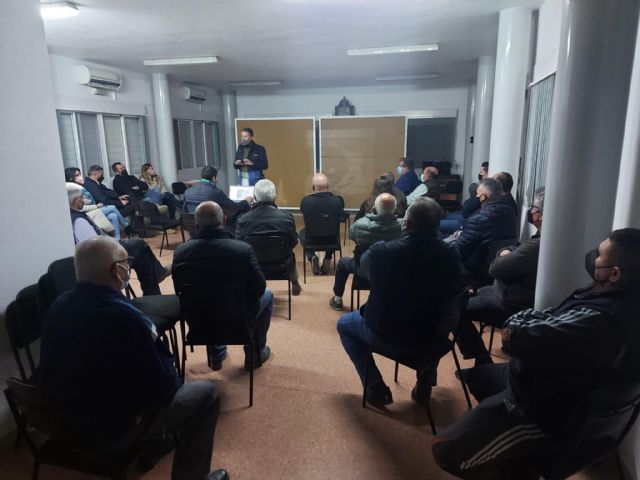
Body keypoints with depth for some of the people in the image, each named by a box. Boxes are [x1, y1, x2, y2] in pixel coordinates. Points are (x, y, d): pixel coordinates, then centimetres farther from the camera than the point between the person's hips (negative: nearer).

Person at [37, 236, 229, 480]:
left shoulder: (59, 304, -7)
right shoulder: (127, 318, -32)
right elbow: (163, 388, -22)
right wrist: (155, 344, -3)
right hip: (110, 430, -8)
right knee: (206, 393, 3)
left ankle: (157, 443, 40)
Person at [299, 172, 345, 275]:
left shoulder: (306, 201, -22)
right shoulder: (338, 200, -20)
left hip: (312, 239, -1)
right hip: (331, 239, 1)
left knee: (302, 232, 34)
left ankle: (312, 257, 15)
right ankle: (327, 259, 22)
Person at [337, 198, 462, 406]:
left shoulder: (381, 251, -24)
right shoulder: (450, 255, -17)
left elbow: (363, 266, 1)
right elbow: (452, 292, 2)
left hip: (386, 337, -3)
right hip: (432, 338, 3)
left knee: (344, 324, 26)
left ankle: (376, 388, 19)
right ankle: (424, 386, 37)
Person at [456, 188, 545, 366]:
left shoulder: (537, 246, -32)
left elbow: (495, 268, -27)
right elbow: (518, 250, 11)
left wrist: (502, 256, -5)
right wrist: (506, 253, -12)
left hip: (514, 307, -11)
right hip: (516, 294, 11)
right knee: (470, 295, 25)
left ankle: (483, 363, 2)